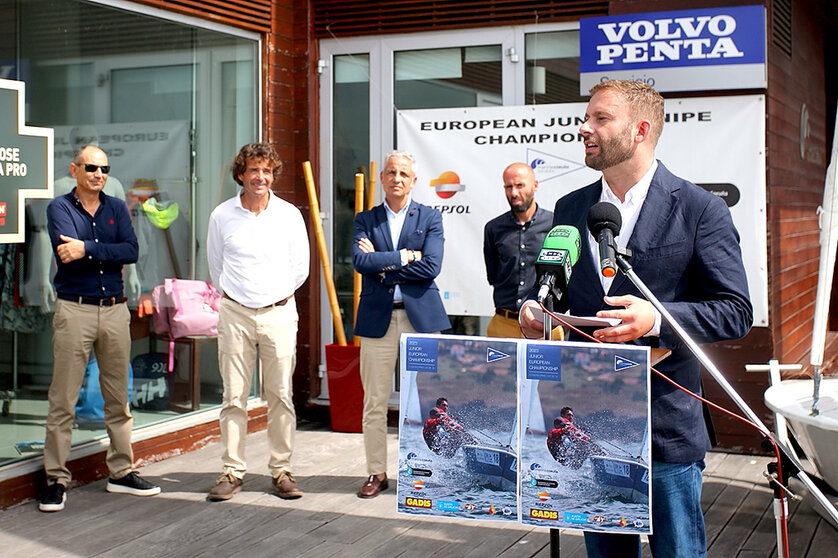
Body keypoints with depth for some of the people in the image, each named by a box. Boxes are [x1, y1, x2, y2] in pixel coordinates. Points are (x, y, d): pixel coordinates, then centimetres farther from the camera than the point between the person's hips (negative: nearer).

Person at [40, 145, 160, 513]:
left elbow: (131, 251, -6)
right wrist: (110, 255, -12)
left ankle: (121, 472, 20)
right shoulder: (60, 208, 1)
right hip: (74, 310, -4)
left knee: (118, 397, 10)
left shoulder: (117, 208, 11)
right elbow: (66, 254, -16)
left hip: (115, 309, 4)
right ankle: (56, 480, 5)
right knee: (63, 400, -3)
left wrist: (87, 249, -16)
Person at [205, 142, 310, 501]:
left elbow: (300, 266, 13)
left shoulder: (289, 214, 3)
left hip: (279, 312, 0)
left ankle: (281, 470, 11)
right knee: (234, 396, 1)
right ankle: (232, 471, 10)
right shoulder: (222, 216, 3)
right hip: (235, 313, 0)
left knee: (280, 395, 2)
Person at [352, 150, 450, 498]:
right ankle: (377, 473, 14)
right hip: (377, 318, 1)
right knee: (374, 402, 4)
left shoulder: (430, 218, 7)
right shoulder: (365, 220, 11)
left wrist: (382, 266, -7)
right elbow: (360, 261, -7)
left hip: (421, 316, -1)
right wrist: (403, 257, -9)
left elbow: (431, 267, -8)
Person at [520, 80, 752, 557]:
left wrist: (656, 318, -24)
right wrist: (532, 307, -4)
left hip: (667, 425, -4)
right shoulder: (570, 208, 10)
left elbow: (736, 311, -9)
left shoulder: (700, 210, -6)